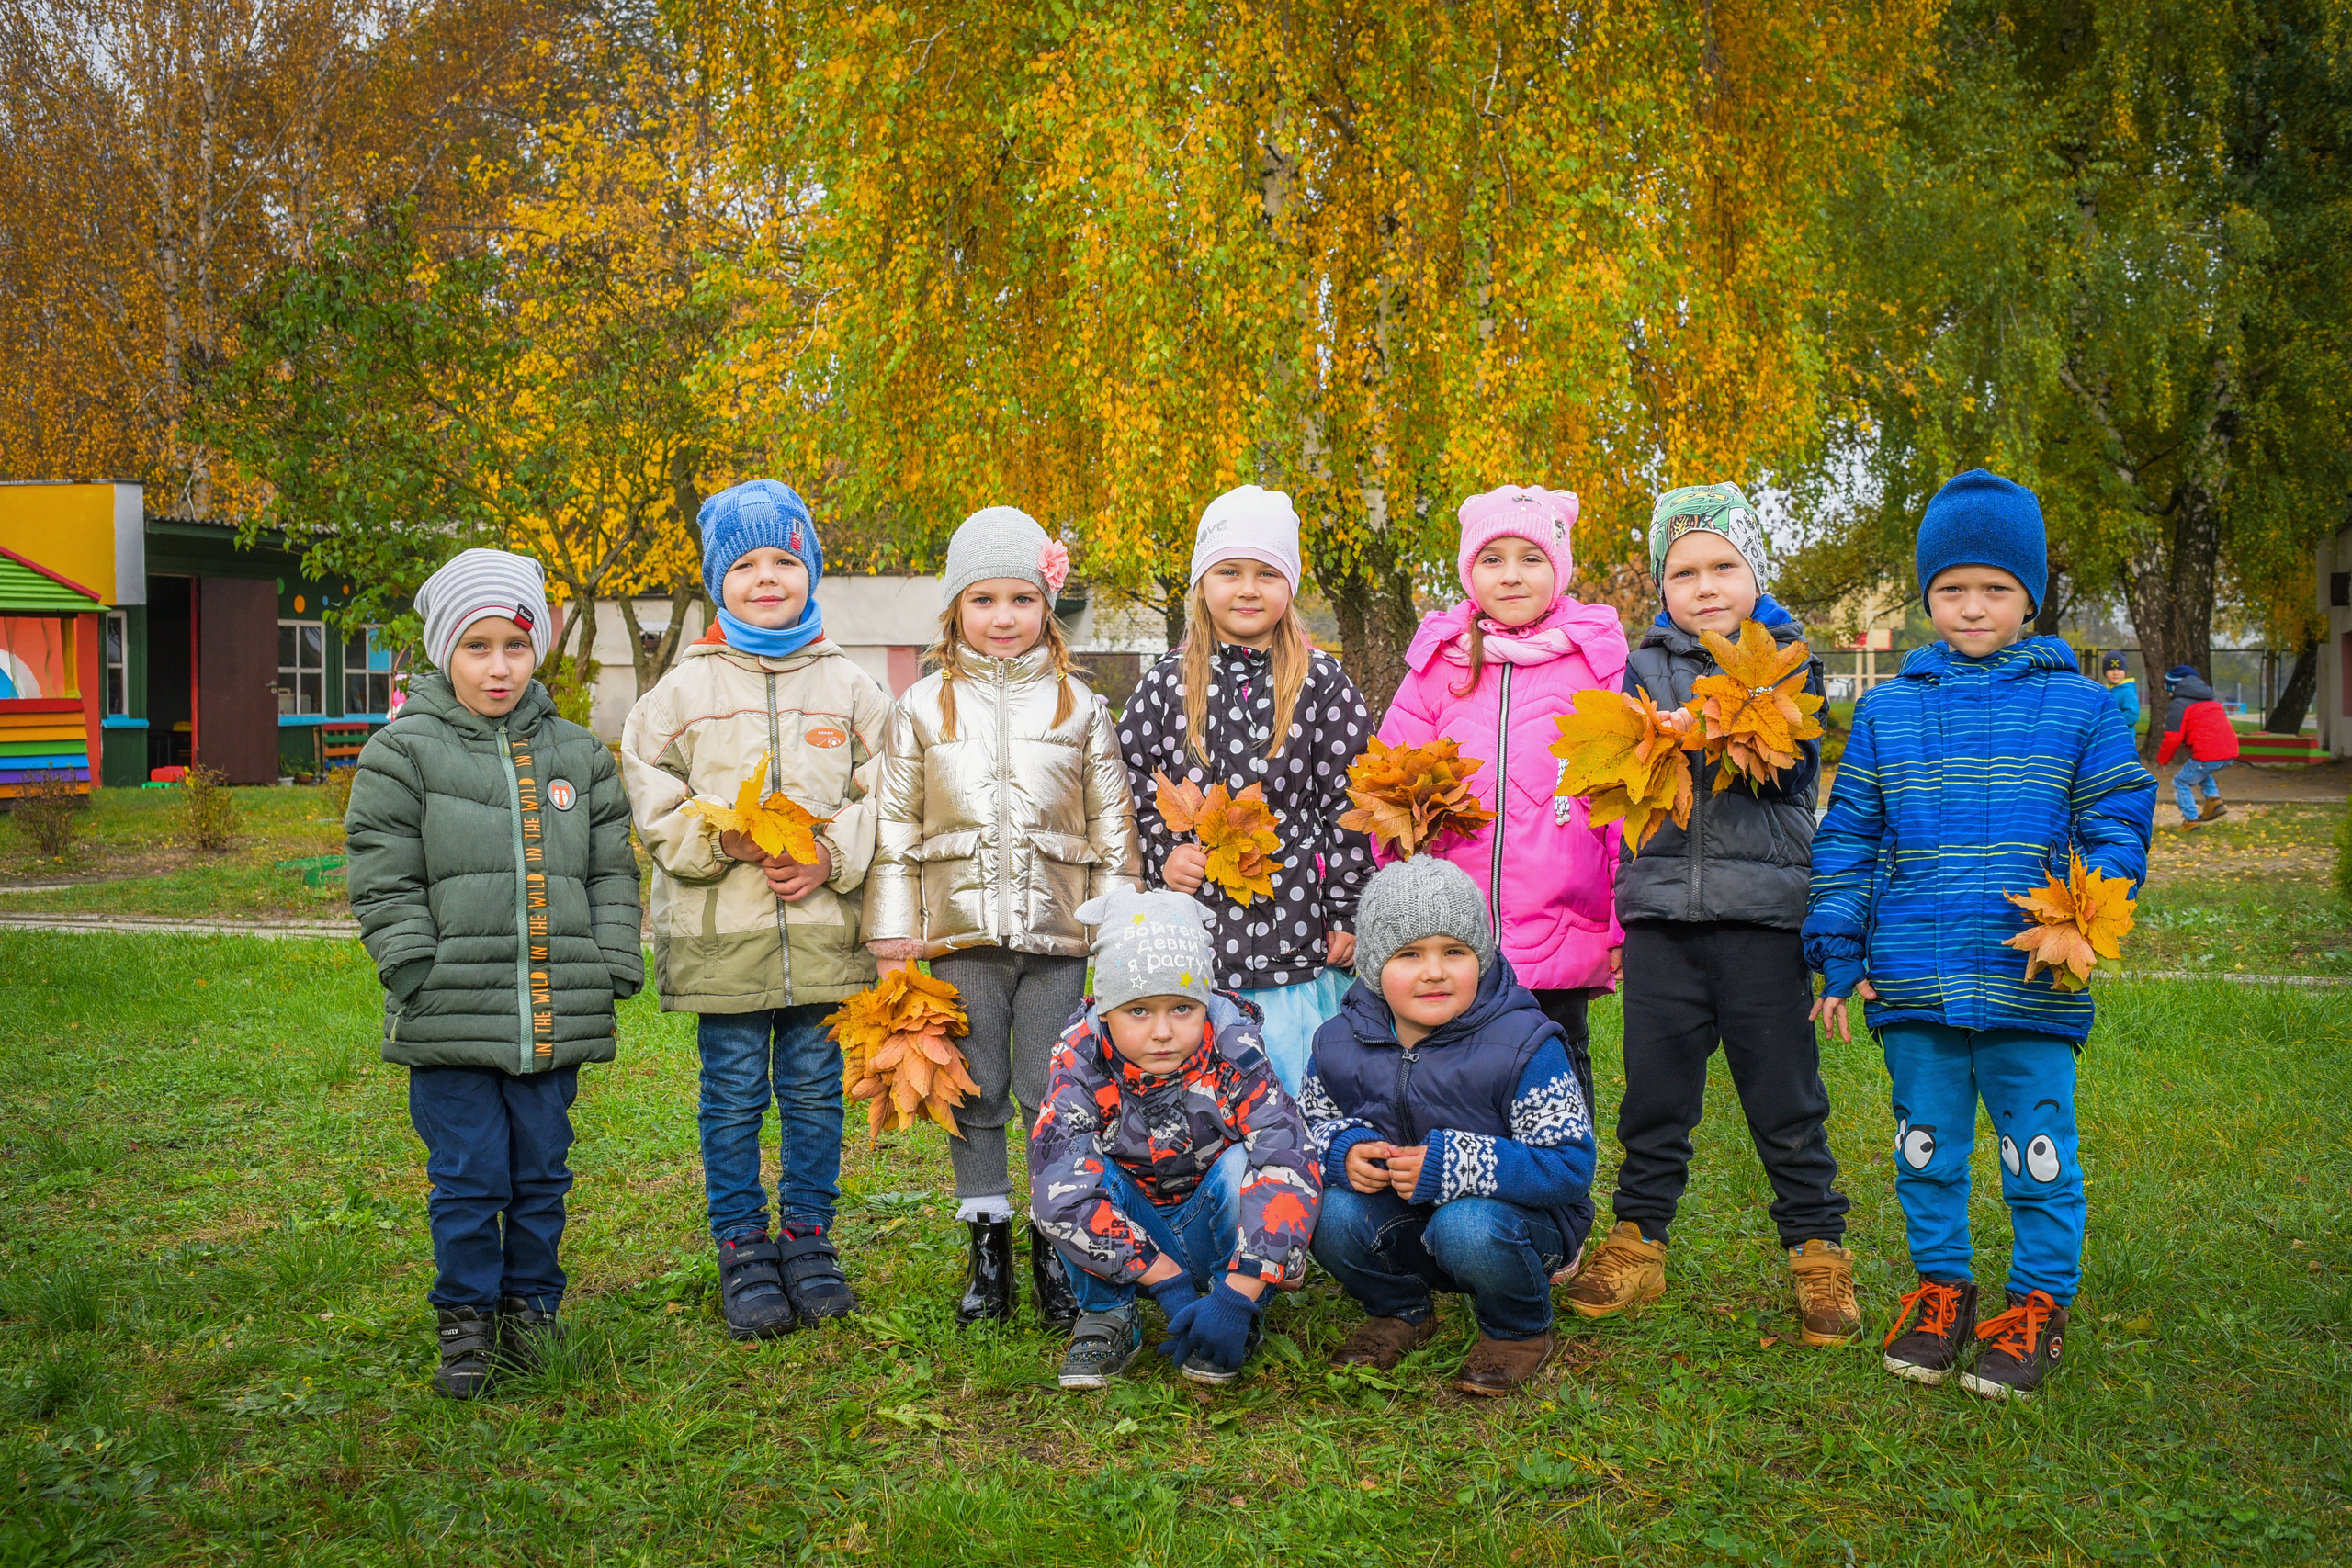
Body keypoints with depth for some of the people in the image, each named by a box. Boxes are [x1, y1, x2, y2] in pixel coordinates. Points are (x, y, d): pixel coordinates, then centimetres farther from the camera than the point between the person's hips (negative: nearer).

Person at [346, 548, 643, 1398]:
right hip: (452, 1023, -3)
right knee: (468, 1177, 3)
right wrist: (420, 978, -10)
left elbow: (611, 873, 12)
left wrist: (614, 969, 2)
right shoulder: (403, 752, 0)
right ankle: (466, 1321, 19)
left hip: (557, 1017, 3)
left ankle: (530, 1305, 28)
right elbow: (385, 885, -2)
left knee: (541, 1174, 12)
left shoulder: (579, 754, 10)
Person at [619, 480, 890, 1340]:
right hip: (720, 934, -1)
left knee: (815, 1090, 9)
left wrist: (831, 856, -11)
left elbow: (880, 797, 5)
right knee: (734, 1098, 6)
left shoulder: (848, 685, 6)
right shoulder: (683, 689, 3)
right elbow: (653, 802, 2)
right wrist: (721, 839, -14)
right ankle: (742, 1249, 18)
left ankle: (809, 1237, 24)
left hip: (823, 930, 1)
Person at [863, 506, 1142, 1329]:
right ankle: (988, 1245, 20)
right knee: (974, 1097, 8)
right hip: (960, 931, 1)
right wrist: (893, 925, 2)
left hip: (1057, 932, 0)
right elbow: (896, 823, 7)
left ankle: (1054, 1247, 16)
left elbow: (1113, 826, 10)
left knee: (1054, 1097, 3)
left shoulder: (1078, 705, 7)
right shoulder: (923, 706, 6)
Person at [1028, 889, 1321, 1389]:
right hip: (1128, 1243, 0)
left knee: (1244, 1165, -30)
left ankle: (1241, 1321, -9)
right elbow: (1062, 1191, -31)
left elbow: (1290, 1164, -32)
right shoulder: (1083, 1065, -19)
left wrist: (1237, 1295, -40)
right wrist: (1169, 1284, -35)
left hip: (1215, 1233, 0)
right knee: (1060, 1172, -26)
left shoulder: (1233, 1057, -20)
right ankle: (1107, 1317, -7)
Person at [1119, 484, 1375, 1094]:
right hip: (1194, 930, 2)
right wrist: (1162, 857, -7)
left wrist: (1347, 917, -1)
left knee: (1291, 1086, 5)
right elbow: (1132, 794, 9)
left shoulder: (1323, 683, 0)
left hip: (1296, 929, -1)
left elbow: (1345, 804, 0)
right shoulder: (1166, 684, 5)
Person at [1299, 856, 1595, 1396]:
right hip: (1402, 1227, 4)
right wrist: (1344, 1151, -18)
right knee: (1331, 1213, -25)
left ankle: (1520, 1331, -1)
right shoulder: (1340, 1042, -6)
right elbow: (1312, 1120, 8)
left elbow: (1571, 1165, -22)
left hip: (1513, 1211, -3)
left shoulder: (1523, 1045, -19)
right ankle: (1399, 1312, 8)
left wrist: (1452, 1165, -34)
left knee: (1467, 1228, -36)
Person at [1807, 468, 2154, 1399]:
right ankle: (1941, 1286, 28)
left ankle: (2041, 1303, 21)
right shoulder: (1887, 711, 7)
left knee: (2038, 1150, 5)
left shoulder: (2076, 705, 2)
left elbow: (2117, 823, 5)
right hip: (1913, 981, 2)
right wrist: (1839, 956, 6)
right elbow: (1845, 839, 10)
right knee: (1925, 1147, 12)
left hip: (2030, 978, -2)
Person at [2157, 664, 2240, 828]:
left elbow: (2173, 738, -6)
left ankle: (2191, 820, 3)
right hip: (2230, 753, 8)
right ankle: (2214, 799, 16)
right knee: (2198, 768, 35)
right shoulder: (2211, 702, 26)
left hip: (2208, 754, -8)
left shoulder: (2178, 705, 0)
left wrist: (2162, 759, 10)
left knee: (2181, 783, 10)